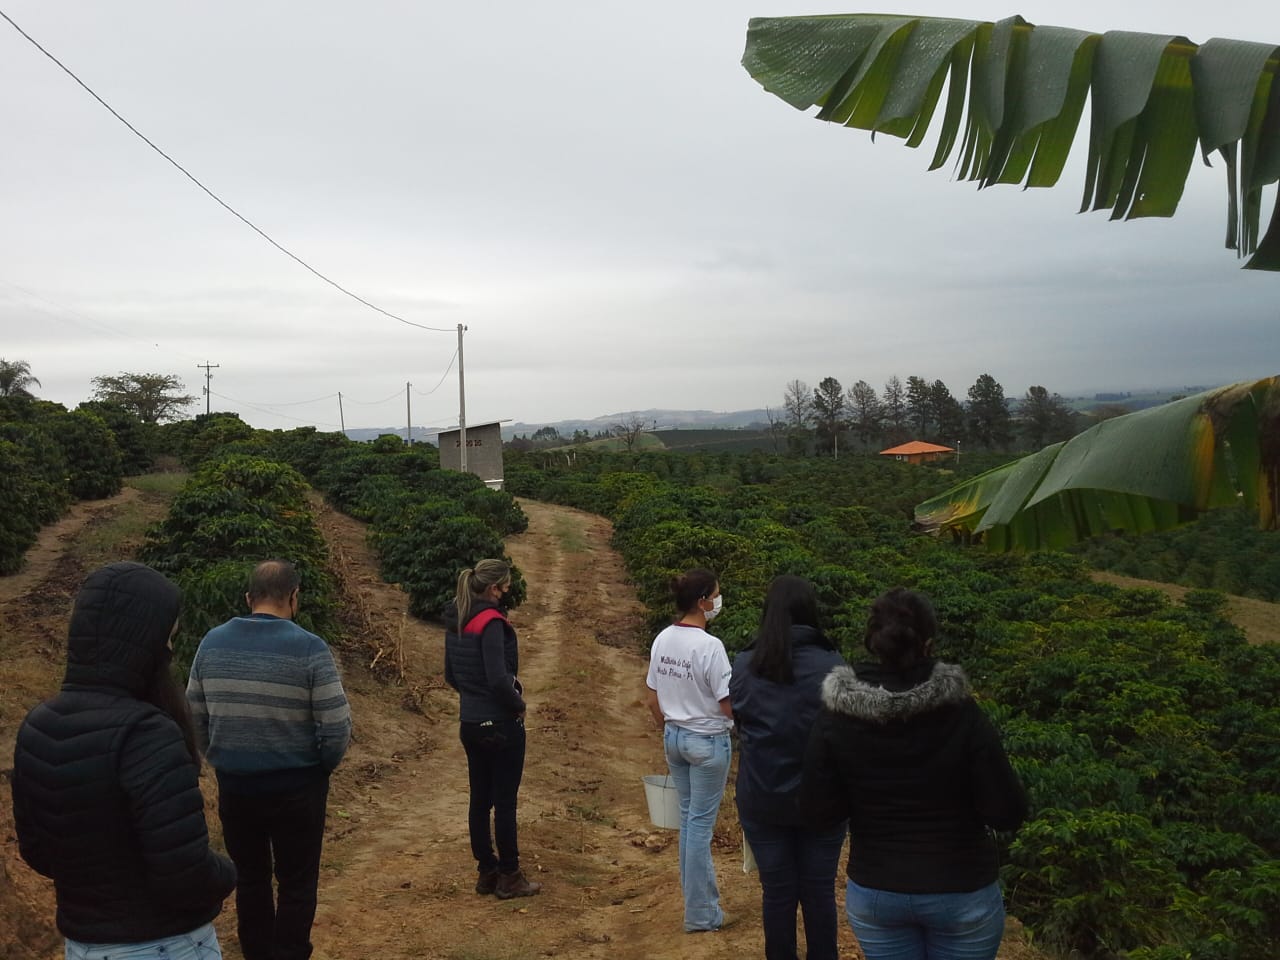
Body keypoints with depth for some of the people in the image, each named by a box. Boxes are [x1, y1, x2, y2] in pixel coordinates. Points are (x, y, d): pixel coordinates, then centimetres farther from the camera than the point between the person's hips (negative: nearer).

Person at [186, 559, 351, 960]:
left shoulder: (213, 643, -3)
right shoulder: (309, 648, -16)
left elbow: (195, 717, 4)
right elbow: (337, 727, -16)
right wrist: (321, 766, 3)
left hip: (234, 785, 4)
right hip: (296, 787, -4)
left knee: (250, 878, 21)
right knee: (296, 884, 12)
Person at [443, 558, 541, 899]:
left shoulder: (455, 622, 6)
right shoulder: (491, 622, -20)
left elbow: (451, 676, 14)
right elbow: (498, 679, -25)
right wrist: (519, 703, -9)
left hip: (470, 724, 8)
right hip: (501, 725, -8)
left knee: (479, 799, 14)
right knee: (505, 802, 3)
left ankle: (486, 872, 24)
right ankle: (509, 877, 12)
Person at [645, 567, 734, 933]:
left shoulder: (662, 640, -1)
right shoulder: (709, 646, -22)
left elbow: (653, 700, 8)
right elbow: (728, 706, -18)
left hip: (674, 738, 7)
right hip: (707, 742, -7)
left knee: (689, 818, 18)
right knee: (701, 823, 4)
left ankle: (701, 899, 31)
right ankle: (700, 913, 16)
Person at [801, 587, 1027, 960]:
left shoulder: (836, 716, -13)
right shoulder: (962, 714, -18)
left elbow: (818, 807, -7)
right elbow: (1008, 814, -15)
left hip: (874, 894, 2)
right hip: (963, 894, -1)